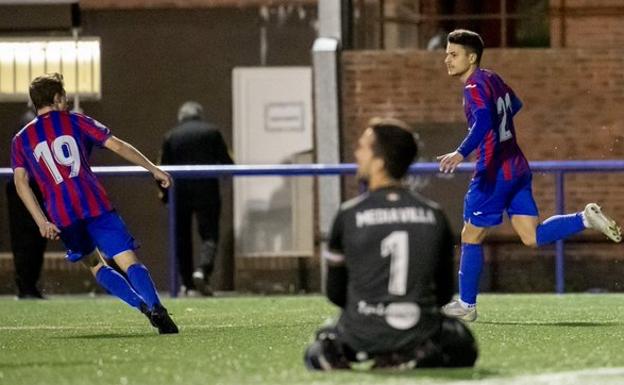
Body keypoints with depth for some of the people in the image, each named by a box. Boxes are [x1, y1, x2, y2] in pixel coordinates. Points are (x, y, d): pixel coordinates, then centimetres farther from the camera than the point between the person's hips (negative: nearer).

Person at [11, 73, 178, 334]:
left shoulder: (20, 140, 16)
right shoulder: (75, 121, 11)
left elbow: (20, 181, 3)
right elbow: (117, 146, 6)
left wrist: (42, 222, -2)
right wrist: (153, 169, 13)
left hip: (61, 215, 2)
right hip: (95, 204, -2)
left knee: (96, 266, 20)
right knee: (129, 262, -7)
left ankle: (142, 305, 1)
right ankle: (156, 308, -30)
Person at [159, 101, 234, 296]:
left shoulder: (171, 136, 6)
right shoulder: (211, 132, 4)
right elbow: (227, 162, 3)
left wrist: (165, 193, 13)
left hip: (179, 191, 1)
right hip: (207, 190, -1)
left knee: (182, 237, 10)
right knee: (209, 233, -1)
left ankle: (189, 285, 9)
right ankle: (203, 269, -27)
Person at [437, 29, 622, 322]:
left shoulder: (475, 87, -16)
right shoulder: (492, 79, 12)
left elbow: (483, 123, -34)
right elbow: (515, 105, 31)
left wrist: (461, 153, -44)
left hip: (493, 173, -9)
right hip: (517, 168, 9)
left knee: (471, 237, 4)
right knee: (532, 237, 7)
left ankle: (466, 305, 12)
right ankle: (586, 219, -6)